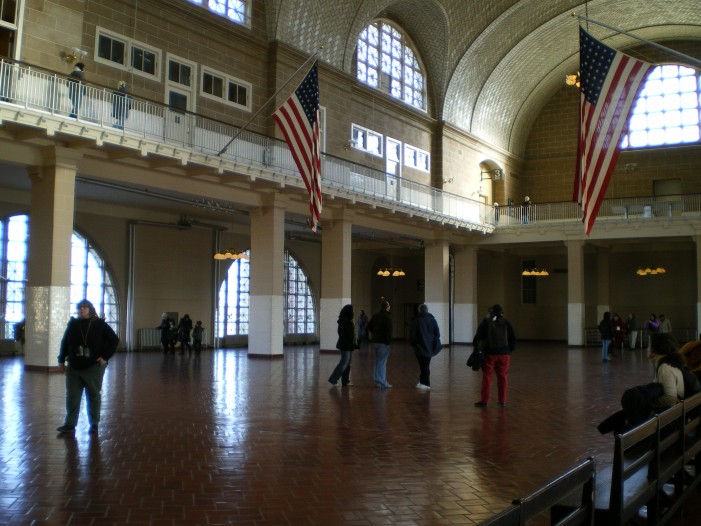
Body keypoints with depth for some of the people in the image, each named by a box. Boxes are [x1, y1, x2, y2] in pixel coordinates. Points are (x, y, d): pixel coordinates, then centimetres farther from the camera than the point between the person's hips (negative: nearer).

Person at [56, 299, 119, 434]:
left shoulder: (99, 324, -4)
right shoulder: (73, 324, 5)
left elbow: (114, 340, -3)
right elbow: (65, 342, 12)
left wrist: (105, 357, -8)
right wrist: (61, 359, 9)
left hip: (94, 367, -3)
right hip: (74, 367, 3)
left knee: (94, 396, 6)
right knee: (72, 396, 5)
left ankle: (94, 425, 14)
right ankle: (70, 424, 12)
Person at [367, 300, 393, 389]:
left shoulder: (375, 315, 9)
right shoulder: (388, 316, -13)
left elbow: (369, 327, 16)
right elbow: (389, 330, -20)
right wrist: (388, 340, -13)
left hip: (375, 341, 7)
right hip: (383, 342, -7)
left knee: (377, 361, 19)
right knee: (382, 363, -4)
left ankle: (377, 380, 25)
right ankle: (383, 383, -2)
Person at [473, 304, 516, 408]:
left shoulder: (486, 323, -1)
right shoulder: (506, 323, 4)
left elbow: (477, 338, -1)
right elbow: (513, 339, 4)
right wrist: (510, 350, 15)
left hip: (489, 353, -2)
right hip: (504, 353, 2)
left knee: (487, 377, 2)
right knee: (502, 377, 7)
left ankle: (484, 401, 3)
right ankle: (502, 401, 9)